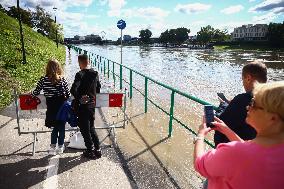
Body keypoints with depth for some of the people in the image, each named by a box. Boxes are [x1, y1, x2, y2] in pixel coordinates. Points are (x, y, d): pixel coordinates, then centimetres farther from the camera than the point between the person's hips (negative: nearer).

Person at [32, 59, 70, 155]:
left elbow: (36, 92, -2)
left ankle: (53, 146, 14)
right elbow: (68, 94, -6)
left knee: (55, 126, 15)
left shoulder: (43, 79, -6)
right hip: (61, 105, -1)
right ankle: (60, 146, 21)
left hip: (51, 107, 1)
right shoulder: (62, 79, -8)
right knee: (61, 126, 12)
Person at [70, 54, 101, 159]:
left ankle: (91, 151, 16)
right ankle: (97, 150, 24)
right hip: (92, 105, 7)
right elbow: (98, 87, 14)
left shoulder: (80, 74, -16)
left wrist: (79, 98, -12)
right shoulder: (95, 74, 4)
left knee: (85, 129, 7)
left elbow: (73, 90, -26)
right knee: (91, 128, 20)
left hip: (83, 106, -6)